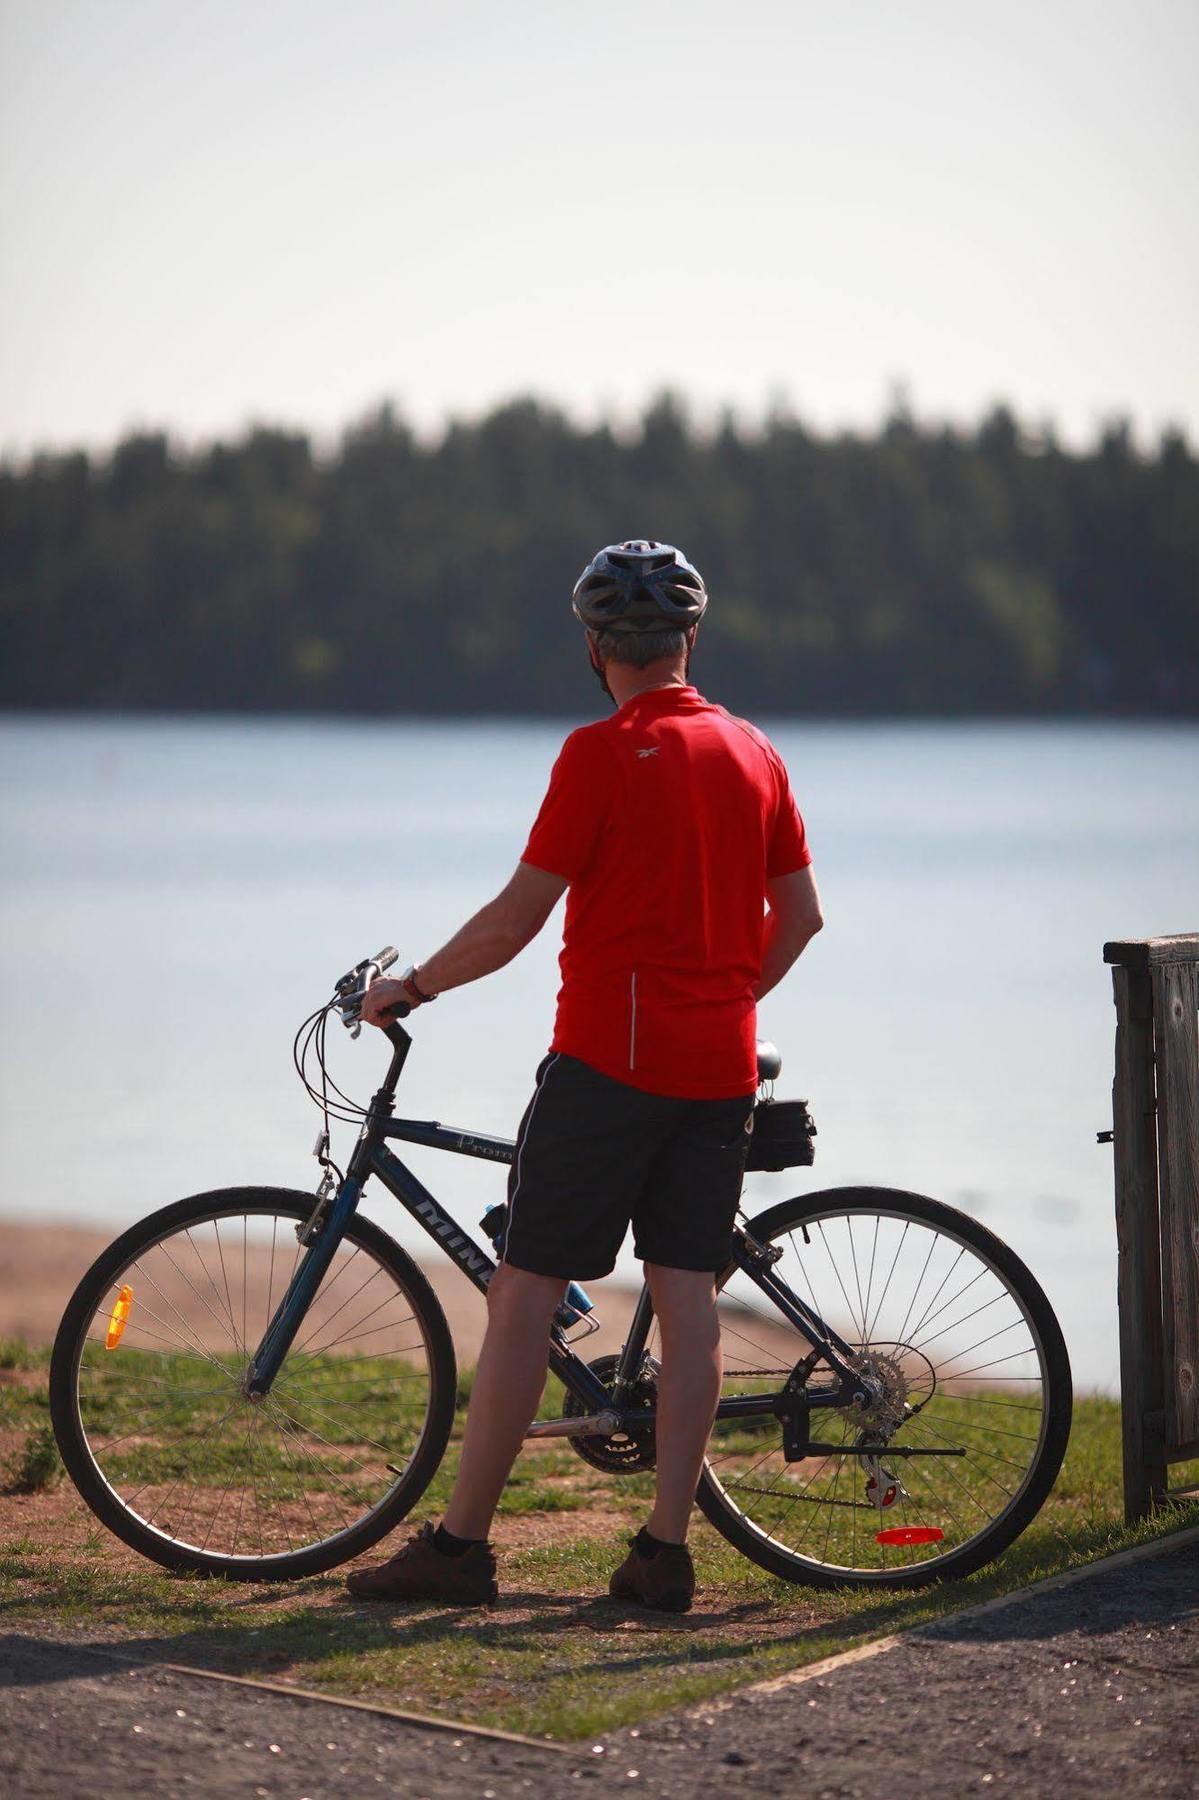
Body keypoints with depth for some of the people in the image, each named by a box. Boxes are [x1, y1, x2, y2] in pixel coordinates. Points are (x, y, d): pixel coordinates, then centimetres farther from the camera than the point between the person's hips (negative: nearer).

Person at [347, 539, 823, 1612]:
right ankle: (665, 1552, 5)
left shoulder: (602, 755, -10)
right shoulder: (754, 754, 9)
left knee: (525, 1293, -2)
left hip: (610, 1058, -6)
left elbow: (516, 920, -10)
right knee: (688, 1297, 6)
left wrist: (411, 988, 3)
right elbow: (801, 916, 13)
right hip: (721, 1071, 6)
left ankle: (461, 1545, -1)